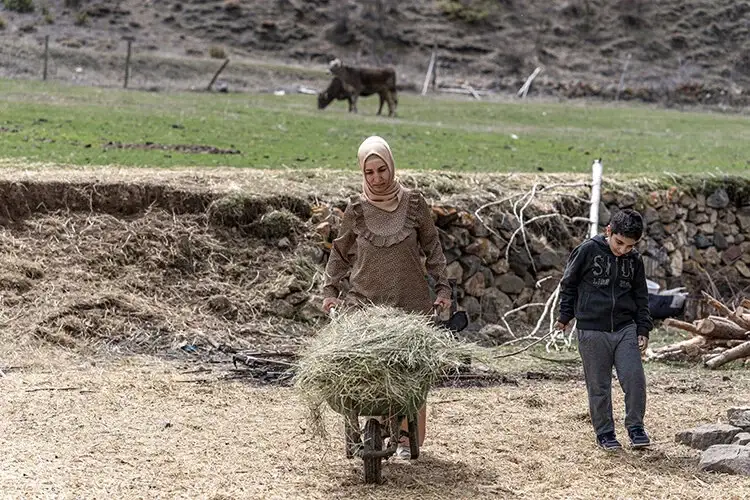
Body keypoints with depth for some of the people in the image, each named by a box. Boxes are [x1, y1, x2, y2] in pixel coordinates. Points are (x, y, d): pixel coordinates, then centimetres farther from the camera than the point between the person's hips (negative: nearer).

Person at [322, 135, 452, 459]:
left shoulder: (413, 204, 0)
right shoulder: (356, 210, 2)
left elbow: (432, 248, 10)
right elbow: (340, 252, 14)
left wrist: (443, 288, 5)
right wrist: (330, 290, 7)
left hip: (411, 304, 0)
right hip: (366, 303, 0)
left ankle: (409, 439, 9)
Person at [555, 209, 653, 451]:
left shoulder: (634, 260, 4)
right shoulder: (588, 251, -7)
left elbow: (641, 296, 14)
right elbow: (568, 284, 3)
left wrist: (643, 329, 8)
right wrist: (565, 316, 8)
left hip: (625, 329, 3)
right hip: (592, 330, -3)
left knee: (634, 378, -8)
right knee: (599, 385, 3)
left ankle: (635, 427, 8)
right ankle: (604, 433, 15)